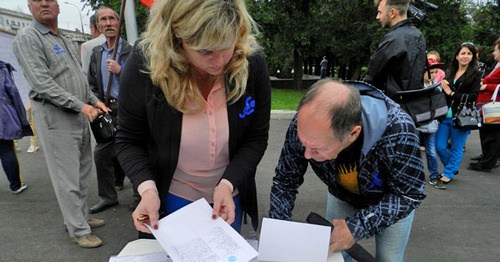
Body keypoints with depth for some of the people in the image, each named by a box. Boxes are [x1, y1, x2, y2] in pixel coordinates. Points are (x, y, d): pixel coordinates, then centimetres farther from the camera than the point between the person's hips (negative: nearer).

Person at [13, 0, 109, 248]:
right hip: (54, 116, -8)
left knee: (82, 173, 14)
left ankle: (81, 217, 28)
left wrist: (94, 100, 9)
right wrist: (80, 105, -19)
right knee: (67, 178, -2)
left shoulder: (67, 42, 19)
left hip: (80, 114, 8)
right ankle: (79, 231, 8)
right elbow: (41, 82, -17)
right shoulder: (27, 38, -7)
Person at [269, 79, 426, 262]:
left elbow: (408, 195, -28)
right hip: (341, 197, 2)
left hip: (394, 201, -1)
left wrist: (357, 227, -39)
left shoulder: (399, 131, -42)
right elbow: (285, 181, -19)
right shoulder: (304, 125, -33)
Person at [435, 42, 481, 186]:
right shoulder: (451, 73, 14)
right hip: (446, 115, 5)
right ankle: (452, 168, 30)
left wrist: (452, 94, -12)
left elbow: (473, 96, -12)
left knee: (456, 148, 5)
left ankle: (448, 174, 18)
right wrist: (443, 86, 2)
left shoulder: (475, 74, -1)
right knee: (440, 146, 6)